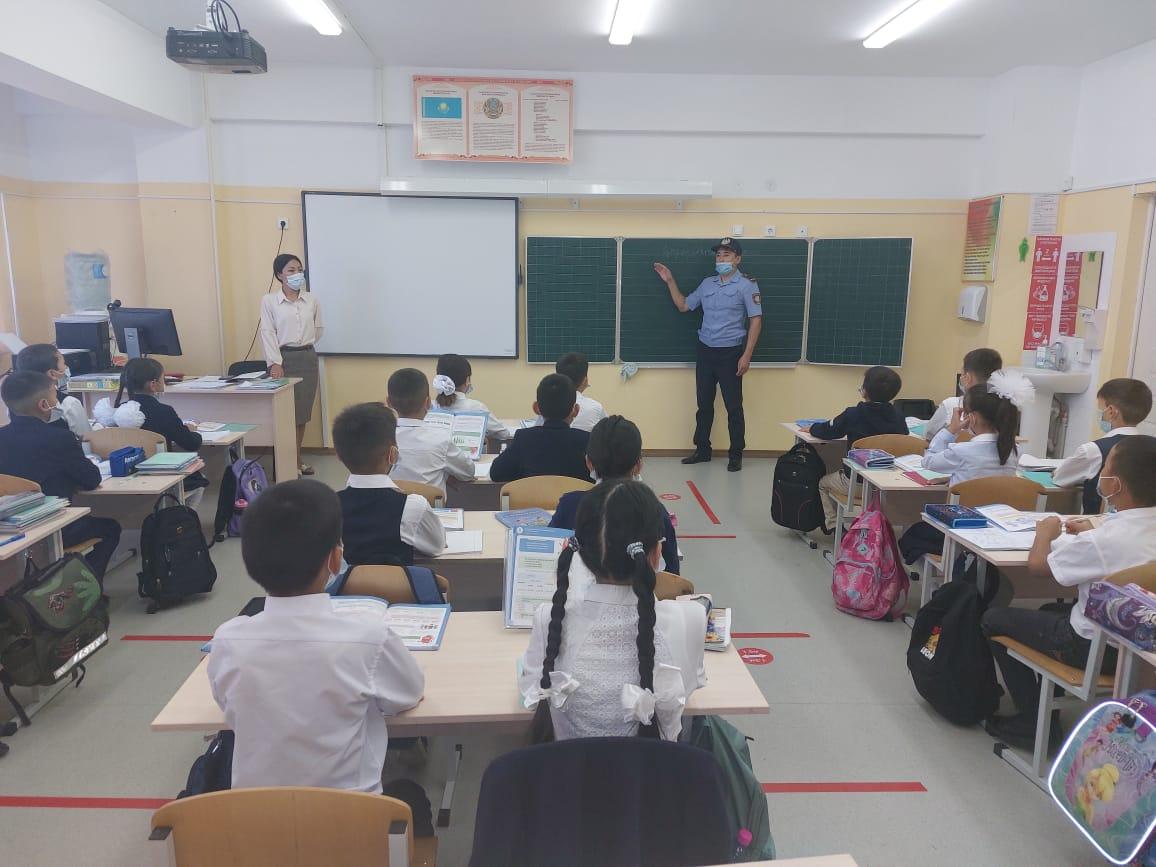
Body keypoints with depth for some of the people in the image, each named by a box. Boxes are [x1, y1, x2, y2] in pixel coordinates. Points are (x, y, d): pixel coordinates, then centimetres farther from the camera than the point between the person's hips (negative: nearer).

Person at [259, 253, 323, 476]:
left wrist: (304, 343, 4)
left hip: (307, 358, 3)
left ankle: (297, 460, 20)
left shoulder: (311, 300, 6)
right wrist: (275, 363, -16)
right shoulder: (269, 301, -3)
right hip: (283, 358, -3)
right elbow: (268, 333, -8)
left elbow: (319, 330, 15)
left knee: (302, 411, 9)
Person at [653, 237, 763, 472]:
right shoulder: (707, 284, 10)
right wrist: (670, 281, 7)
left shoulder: (747, 285, -6)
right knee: (704, 404, 11)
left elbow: (756, 321, -9)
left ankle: (736, 455, 13)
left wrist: (746, 356, -15)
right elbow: (683, 306, 17)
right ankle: (702, 450, 23)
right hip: (705, 351, 5)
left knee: (733, 406, 2)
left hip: (730, 353, -5)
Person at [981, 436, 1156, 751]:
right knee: (1050, 611, 32)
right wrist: (1092, 533, 8)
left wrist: (1046, 532, 1)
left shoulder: (1104, 540, -33)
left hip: (1094, 648, -8)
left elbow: (1038, 564, -15)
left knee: (994, 619, 5)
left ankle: (1033, 719, 14)